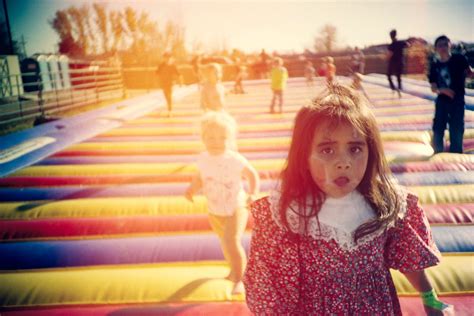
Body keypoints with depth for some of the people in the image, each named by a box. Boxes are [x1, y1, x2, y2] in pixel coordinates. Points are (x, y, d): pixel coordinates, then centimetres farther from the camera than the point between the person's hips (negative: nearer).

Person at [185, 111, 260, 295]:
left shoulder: (235, 159, -24)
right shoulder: (203, 160, -11)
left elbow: (252, 175, -11)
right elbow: (199, 178, 4)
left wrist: (253, 194, -26)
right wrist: (192, 189, -17)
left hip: (236, 208, -5)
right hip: (214, 211, 5)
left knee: (233, 242, -20)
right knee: (225, 242, 23)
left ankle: (238, 279, 0)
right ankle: (234, 269, 50)